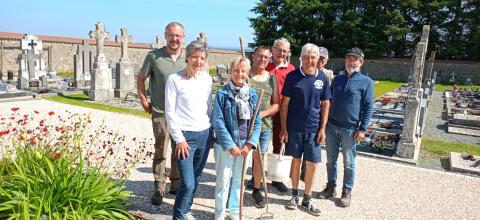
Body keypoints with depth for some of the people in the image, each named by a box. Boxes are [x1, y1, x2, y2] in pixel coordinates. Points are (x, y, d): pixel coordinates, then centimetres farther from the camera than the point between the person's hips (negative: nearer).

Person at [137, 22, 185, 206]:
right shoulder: (154, 56, -3)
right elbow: (141, 79, 7)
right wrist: (144, 101, 1)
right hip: (160, 113, -2)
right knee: (160, 152, 3)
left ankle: (176, 185, 30)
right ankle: (159, 189, 17)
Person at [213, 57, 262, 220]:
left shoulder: (253, 95, 2)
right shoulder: (222, 93, -9)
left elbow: (257, 122, 2)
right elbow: (218, 121, -13)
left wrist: (249, 144, -10)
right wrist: (231, 145, -17)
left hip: (245, 144, 4)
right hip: (225, 144, -3)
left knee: (239, 180, 16)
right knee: (223, 180, 5)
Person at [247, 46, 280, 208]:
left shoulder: (272, 78, 7)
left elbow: (276, 104, 7)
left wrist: (262, 113, -10)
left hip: (264, 126, 3)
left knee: (259, 159, 12)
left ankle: (256, 190, 29)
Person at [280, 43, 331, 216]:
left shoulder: (322, 78, 1)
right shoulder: (292, 76, -5)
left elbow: (325, 104, 6)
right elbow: (285, 103, -3)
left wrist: (322, 128, 0)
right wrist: (283, 128, -6)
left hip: (314, 129, 1)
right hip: (294, 128, -1)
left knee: (312, 164, 4)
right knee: (296, 160, 11)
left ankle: (307, 199, 21)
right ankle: (294, 195, 28)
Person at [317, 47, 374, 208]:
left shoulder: (366, 82, -2)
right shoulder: (337, 79, 11)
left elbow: (368, 107, -4)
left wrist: (362, 129, -10)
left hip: (350, 128, -4)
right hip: (331, 126, 4)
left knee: (349, 163, 6)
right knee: (331, 159, 12)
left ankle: (347, 192, 19)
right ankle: (331, 186, 26)